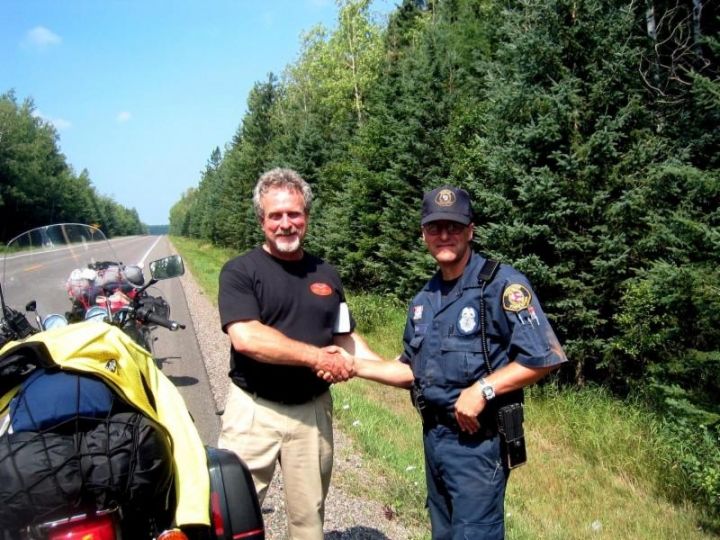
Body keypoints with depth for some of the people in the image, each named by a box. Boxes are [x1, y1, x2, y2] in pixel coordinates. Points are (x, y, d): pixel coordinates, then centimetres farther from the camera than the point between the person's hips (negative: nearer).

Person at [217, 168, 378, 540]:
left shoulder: (325, 274, 8)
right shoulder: (240, 271, -6)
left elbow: (344, 338, 13)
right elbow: (245, 337, -20)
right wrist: (315, 356, -17)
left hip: (313, 411, 4)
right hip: (254, 409, -3)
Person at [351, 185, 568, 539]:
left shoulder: (502, 284, -14)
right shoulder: (423, 301, 9)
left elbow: (544, 357, -18)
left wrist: (482, 389, -23)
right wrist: (354, 366, 6)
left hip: (478, 441, -7)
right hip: (433, 437, 7)